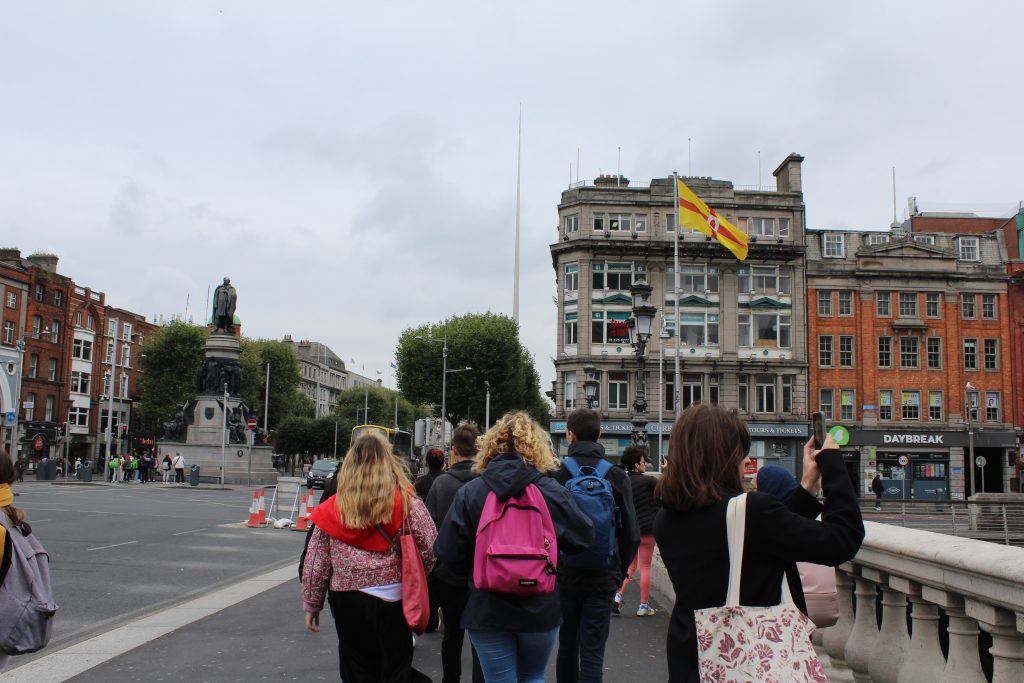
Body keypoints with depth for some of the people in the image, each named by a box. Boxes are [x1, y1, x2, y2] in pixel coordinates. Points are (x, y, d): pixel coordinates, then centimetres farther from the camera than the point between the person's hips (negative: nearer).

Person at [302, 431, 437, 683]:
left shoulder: (333, 509, -3)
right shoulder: (408, 504, -8)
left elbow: (315, 565, 1)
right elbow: (431, 553, -10)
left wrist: (311, 604, 12)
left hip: (347, 602, 1)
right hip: (394, 602, -1)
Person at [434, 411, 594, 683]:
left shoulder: (468, 493, -9)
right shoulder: (552, 492, -10)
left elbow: (447, 552, -9)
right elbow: (584, 537, 0)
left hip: (487, 609, 0)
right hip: (540, 609, 1)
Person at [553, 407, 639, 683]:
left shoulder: (556, 475, -7)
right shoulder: (617, 477, -3)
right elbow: (631, 533, 0)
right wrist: (621, 571, 12)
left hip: (564, 576, 0)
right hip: (603, 578, 0)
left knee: (567, 646, 18)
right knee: (592, 653, 1)